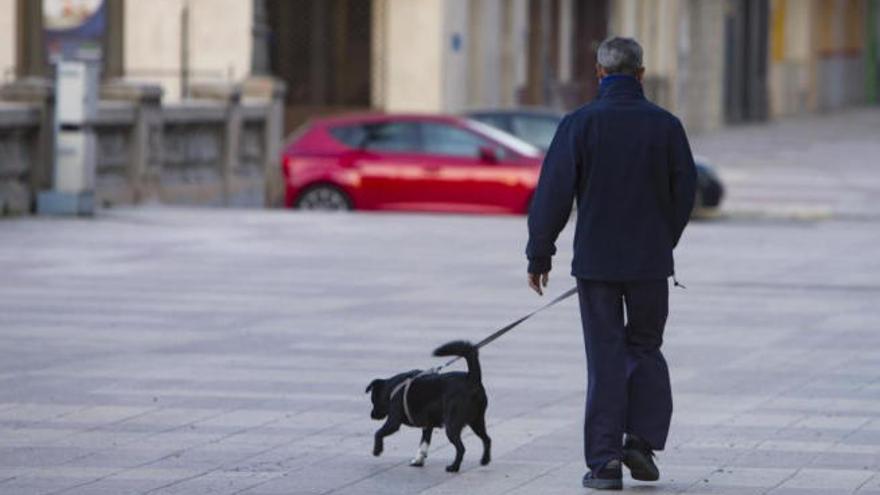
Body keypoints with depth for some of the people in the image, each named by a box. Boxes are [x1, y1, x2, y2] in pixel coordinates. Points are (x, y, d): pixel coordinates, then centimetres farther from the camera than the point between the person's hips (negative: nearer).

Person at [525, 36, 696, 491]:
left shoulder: (580, 124, -7)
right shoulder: (666, 125, -2)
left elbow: (553, 193, -8)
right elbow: (684, 193, 5)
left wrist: (539, 254, 2)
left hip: (596, 261, -1)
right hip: (651, 261, 1)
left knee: (605, 358, 4)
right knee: (646, 349, 17)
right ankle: (642, 440, 2)